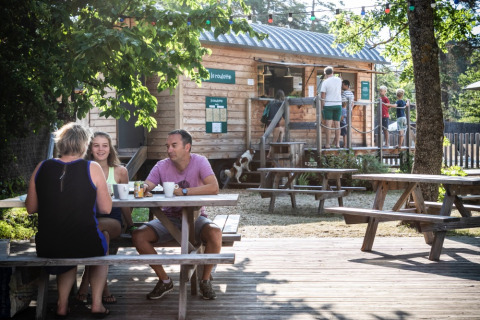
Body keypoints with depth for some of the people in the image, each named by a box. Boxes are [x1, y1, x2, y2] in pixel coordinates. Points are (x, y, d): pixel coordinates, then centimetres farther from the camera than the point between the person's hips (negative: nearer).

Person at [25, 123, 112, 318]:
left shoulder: (41, 168, 0)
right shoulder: (92, 168, -7)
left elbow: (30, 208, 7)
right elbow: (106, 208, -1)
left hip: (47, 248, 3)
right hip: (85, 244, -2)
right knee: (101, 249, 34)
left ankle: (62, 304, 31)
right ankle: (97, 303, 28)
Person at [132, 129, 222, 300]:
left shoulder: (199, 161, -10)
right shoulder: (162, 166, -2)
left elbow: (214, 187, -24)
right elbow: (146, 186, -12)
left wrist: (183, 191, -30)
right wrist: (143, 188, -38)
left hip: (195, 217, -3)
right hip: (168, 218, 3)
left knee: (215, 233, -34)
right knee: (138, 236, -20)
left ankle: (205, 280, -8)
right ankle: (164, 280, -2)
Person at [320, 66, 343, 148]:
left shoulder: (325, 82, -8)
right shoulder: (339, 80, 5)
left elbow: (323, 96, -11)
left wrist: (322, 107, -4)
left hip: (328, 105, -4)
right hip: (338, 104, 4)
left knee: (328, 125, -3)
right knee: (337, 125, 8)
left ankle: (327, 144, -5)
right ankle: (337, 143, 9)